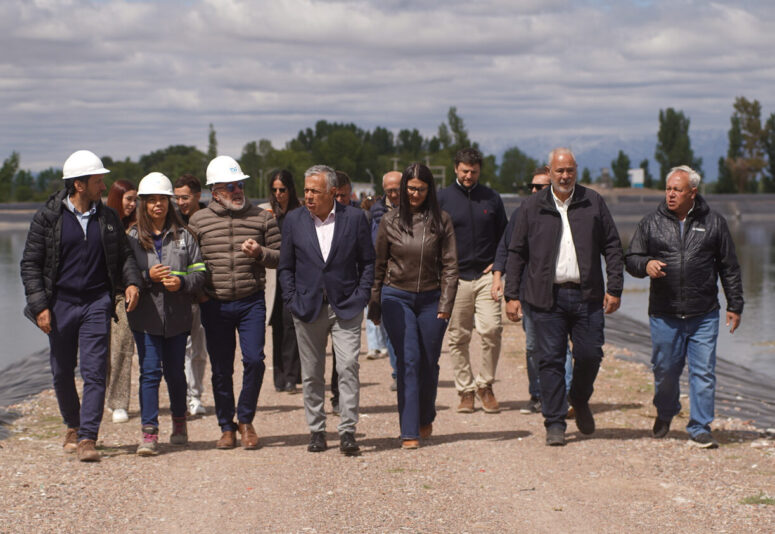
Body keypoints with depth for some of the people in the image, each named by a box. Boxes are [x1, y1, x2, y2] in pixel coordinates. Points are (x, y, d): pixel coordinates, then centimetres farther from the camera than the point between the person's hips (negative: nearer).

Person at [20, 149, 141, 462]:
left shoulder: (108, 218, 5)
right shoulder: (48, 217, -3)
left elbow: (123, 255, 14)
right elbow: (30, 264, -1)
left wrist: (131, 282, -7)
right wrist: (39, 305, -10)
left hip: (97, 303, 1)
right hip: (60, 304, 0)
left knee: (95, 371, -9)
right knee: (62, 374, 10)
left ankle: (88, 438, -9)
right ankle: (73, 427, 32)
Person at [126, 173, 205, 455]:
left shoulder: (183, 236, 7)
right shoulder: (132, 237, 3)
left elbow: (199, 271, 5)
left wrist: (182, 282, -14)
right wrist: (147, 277, -15)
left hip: (177, 316, 1)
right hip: (145, 316, -1)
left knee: (175, 371, 10)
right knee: (150, 371, -7)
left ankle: (179, 422, 31)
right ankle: (149, 432, -5)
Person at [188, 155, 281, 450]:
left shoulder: (262, 217, 5)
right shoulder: (199, 221, 4)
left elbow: (280, 257, 7)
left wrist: (260, 253, -12)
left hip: (251, 302, 0)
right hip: (214, 305, 0)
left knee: (254, 360, -11)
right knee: (221, 369, 5)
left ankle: (245, 420, 9)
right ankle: (227, 427, 18)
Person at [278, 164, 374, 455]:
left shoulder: (354, 218, 0)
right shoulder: (294, 220, 3)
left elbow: (367, 261, 5)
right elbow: (285, 267, 8)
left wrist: (361, 297, -4)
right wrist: (292, 301, -2)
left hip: (346, 308, -2)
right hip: (308, 308, 2)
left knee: (348, 367, -11)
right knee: (312, 375, 7)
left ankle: (347, 431, -6)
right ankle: (316, 431, 17)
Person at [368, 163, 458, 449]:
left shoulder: (441, 221, 2)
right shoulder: (390, 221, 3)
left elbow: (449, 265, 2)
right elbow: (379, 266, 8)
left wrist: (445, 304, -5)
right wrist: (375, 305, 8)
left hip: (431, 299, 1)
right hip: (397, 297, -1)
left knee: (429, 363, 6)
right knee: (408, 361, -9)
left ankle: (425, 418, 32)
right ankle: (409, 432, -9)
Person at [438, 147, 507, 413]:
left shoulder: (491, 198, 10)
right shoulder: (443, 198, 4)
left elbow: (504, 234, 16)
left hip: (486, 275, 1)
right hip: (455, 278, 0)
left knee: (491, 329, -13)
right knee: (458, 337, 2)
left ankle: (485, 384, 3)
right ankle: (465, 391, 11)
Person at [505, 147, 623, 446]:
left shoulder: (593, 202, 8)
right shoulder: (532, 207, 7)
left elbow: (612, 247, 10)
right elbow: (516, 253, 9)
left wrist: (614, 288, 2)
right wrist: (511, 295, 3)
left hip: (587, 295, 1)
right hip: (547, 297, -1)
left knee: (590, 355, 0)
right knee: (550, 360, -2)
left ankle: (580, 401, 29)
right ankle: (555, 423, 6)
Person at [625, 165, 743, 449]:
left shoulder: (714, 222, 6)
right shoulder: (651, 223, 6)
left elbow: (729, 268, 10)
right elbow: (631, 259, 9)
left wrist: (735, 305, 8)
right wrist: (645, 265, -14)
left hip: (704, 315, -1)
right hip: (664, 315, 1)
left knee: (703, 372, -3)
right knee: (665, 369, 8)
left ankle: (699, 429, 6)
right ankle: (665, 414, 36)